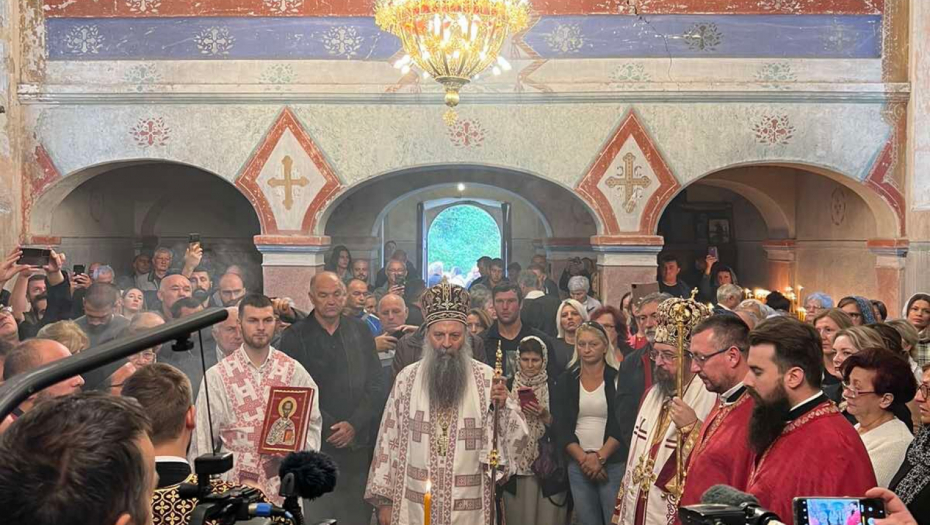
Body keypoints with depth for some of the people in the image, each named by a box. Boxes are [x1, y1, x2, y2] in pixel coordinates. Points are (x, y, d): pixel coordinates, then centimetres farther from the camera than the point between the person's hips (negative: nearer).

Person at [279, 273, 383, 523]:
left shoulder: (360, 331, 9)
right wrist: (331, 428, -9)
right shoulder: (295, 336, 0)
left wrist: (354, 425, -6)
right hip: (314, 446, -3)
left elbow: (377, 386, 6)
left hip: (358, 443, 3)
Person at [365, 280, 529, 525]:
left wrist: (503, 407, -22)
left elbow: (516, 439, -4)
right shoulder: (406, 379, 1)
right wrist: (383, 498, 0)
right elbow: (388, 440, 3)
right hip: (414, 505, 1)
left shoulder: (488, 378, -3)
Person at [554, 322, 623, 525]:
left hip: (613, 463, -3)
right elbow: (562, 427, 2)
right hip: (578, 465, 3)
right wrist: (583, 458, -9)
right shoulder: (565, 380, 7)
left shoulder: (617, 378, -1)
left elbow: (622, 425, -7)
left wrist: (600, 457, -14)